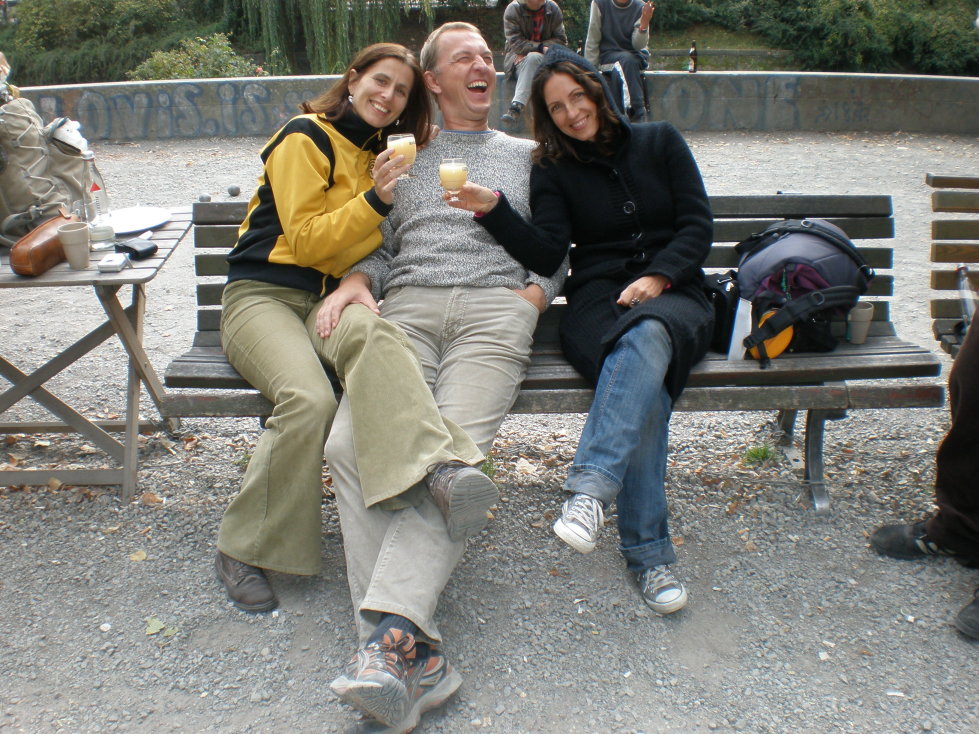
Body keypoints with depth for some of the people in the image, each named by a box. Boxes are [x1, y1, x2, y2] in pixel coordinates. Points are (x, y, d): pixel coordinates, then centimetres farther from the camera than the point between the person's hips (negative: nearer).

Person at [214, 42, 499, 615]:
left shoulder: (384, 154, 21)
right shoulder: (305, 138, 0)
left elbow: (372, 250, 25)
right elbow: (305, 241, -6)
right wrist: (376, 198, -14)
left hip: (330, 299, 4)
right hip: (263, 295, -4)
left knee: (372, 333, -36)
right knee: (310, 399, -34)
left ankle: (435, 463, -55)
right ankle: (246, 551, -18)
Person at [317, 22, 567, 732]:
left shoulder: (527, 155, 28)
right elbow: (380, 246, 21)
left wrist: (535, 293, 1)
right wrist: (356, 281, -1)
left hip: (497, 306, -1)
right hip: (406, 303, 1)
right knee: (351, 444, -28)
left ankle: (390, 636, -40)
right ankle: (413, 650, -31)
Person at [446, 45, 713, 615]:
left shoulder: (660, 141, 13)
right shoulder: (554, 170, 11)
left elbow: (698, 224, 6)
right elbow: (547, 255, -3)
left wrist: (658, 275, -12)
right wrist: (492, 208, -18)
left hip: (675, 295, 1)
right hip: (599, 301, 0)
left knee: (647, 335, -39)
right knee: (645, 381, -35)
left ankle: (591, 490, -47)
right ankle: (650, 553, -34)